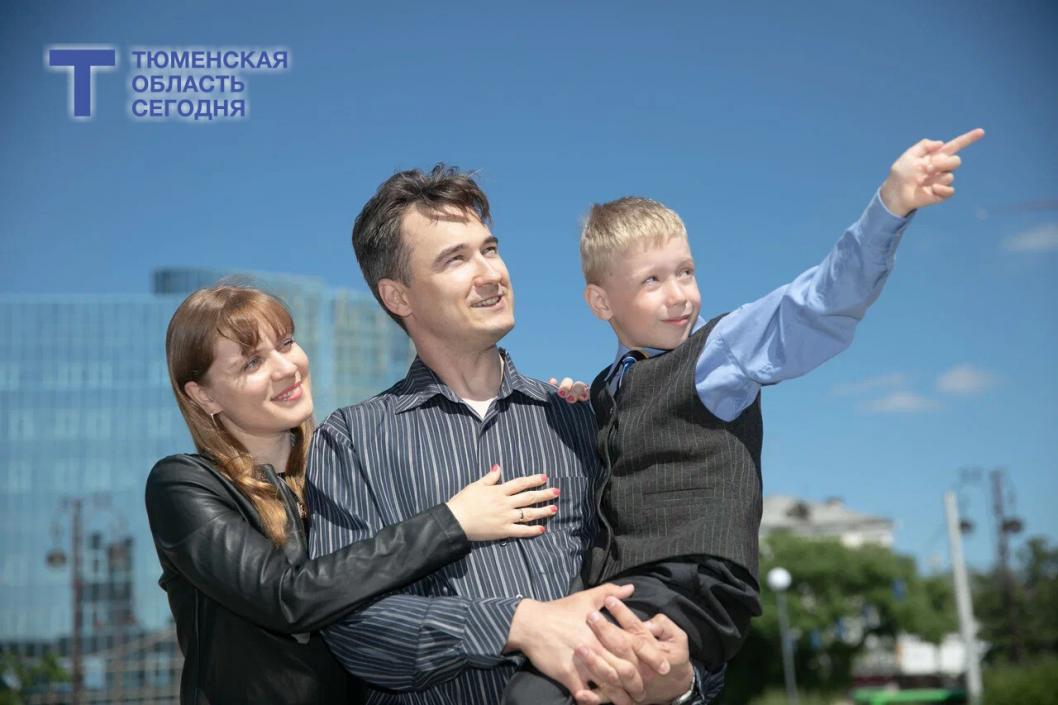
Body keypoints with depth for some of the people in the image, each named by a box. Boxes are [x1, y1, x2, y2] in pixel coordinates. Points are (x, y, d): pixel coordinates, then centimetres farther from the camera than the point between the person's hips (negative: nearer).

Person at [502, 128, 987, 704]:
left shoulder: (721, 350, 3)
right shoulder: (601, 397, 21)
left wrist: (890, 204, -27)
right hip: (617, 596, 8)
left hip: (695, 590, -7)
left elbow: (823, 301, -13)